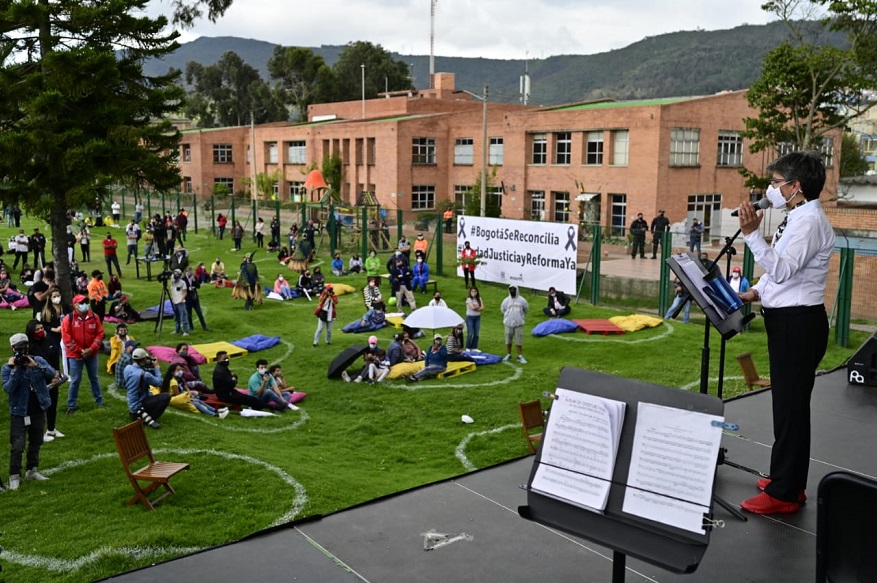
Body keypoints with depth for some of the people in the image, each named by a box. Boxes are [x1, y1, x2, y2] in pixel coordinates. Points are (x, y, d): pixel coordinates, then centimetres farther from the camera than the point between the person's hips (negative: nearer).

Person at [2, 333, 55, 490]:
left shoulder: (38, 360, -2)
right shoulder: (7, 368, -8)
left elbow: (52, 373, -17)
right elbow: (8, 389, -19)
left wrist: (36, 366, -28)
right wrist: (15, 369, -26)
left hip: (38, 411, 3)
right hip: (19, 413, -3)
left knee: (36, 443, 17)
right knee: (17, 446, -6)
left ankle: (32, 470, 32)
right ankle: (14, 476, 5)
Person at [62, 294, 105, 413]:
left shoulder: (94, 317, -2)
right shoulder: (68, 319, -11)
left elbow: (100, 334, -1)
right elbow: (67, 339, -13)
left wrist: (91, 349, -12)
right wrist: (80, 351, -15)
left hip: (92, 354, 3)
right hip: (75, 354, -3)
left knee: (94, 378, 15)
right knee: (75, 381, 0)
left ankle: (99, 401, 26)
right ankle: (71, 406, 10)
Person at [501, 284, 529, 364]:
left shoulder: (521, 300, -4)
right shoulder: (506, 300, -1)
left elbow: (526, 309, 11)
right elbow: (502, 309, 14)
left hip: (518, 323, -1)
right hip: (508, 323, 2)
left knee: (519, 341, -1)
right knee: (508, 340, 11)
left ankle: (520, 356, 7)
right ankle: (508, 354, 26)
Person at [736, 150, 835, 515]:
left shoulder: (809, 221, -17)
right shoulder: (796, 218, 14)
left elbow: (781, 269, -27)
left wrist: (752, 233, -32)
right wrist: (756, 291, 9)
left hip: (798, 323, -10)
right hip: (787, 320, 10)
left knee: (790, 407, -3)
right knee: (788, 403, 18)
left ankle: (783, 494, 6)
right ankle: (787, 481, 31)